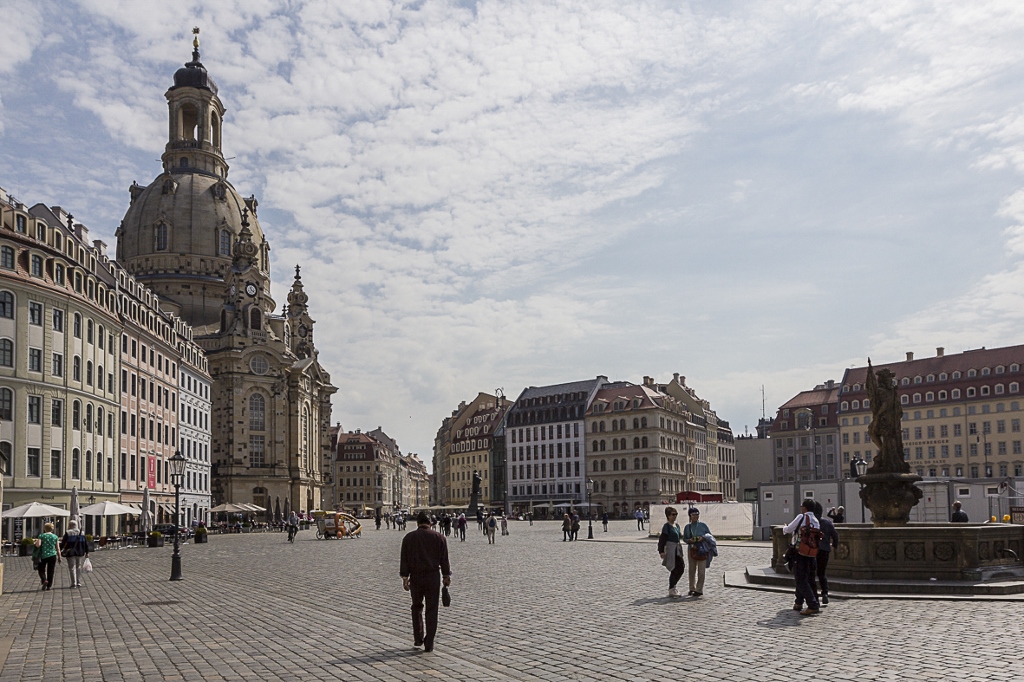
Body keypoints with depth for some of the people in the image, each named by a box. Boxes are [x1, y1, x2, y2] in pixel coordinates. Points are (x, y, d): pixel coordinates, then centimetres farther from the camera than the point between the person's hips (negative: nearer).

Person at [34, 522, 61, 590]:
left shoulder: (41, 536, -3)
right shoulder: (55, 537, 4)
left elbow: (38, 545, -14)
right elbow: (57, 549, 4)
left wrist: (36, 541, 8)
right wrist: (59, 557, 10)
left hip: (43, 556, -2)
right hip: (52, 556, 2)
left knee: (41, 570, 10)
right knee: (50, 571, 8)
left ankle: (44, 580, -16)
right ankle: (49, 586, 8)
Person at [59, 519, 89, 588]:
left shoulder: (68, 533, -7)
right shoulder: (82, 533, 6)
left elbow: (63, 543, -7)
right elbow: (86, 544, 8)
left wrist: (59, 550, 5)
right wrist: (87, 552, 15)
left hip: (70, 553, -4)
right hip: (80, 553, 4)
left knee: (72, 568, 1)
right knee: (79, 567, 12)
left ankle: (73, 583, -2)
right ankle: (79, 583, 11)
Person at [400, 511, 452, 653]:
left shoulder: (408, 538, 3)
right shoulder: (439, 537, 1)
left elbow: (404, 560, 0)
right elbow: (444, 560, 1)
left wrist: (405, 578, 2)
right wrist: (446, 576, 8)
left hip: (415, 577, 1)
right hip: (433, 576, -1)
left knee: (416, 607, 19)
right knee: (431, 610, 3)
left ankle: (418, 638, 18)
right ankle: (429, 644, 2)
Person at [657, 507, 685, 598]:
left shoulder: (677, 525, 13)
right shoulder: (667, 526, -10)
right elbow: (662, 539, -14)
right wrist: (661, 551, -20)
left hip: (678, 550, 8)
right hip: (670, 549, -8)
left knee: (681, 568, 8)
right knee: (674, 570, -5)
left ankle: (672, 587, 23)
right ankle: (671, 590, 6)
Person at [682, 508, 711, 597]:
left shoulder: (703, 525, -1)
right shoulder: (688, 526, 5)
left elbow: (709, 535, 5)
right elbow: (684, 538, 10)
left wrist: (703, 538, -13)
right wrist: (689, 540, -11)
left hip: (702, 549, -3)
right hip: (692, 549, 3)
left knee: (701, 570, -2)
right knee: (692, 570, 8)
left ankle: (699, 590, 3)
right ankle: (692, 588, 19)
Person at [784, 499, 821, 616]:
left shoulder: (801, 517, -10)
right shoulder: (816, 522, 9)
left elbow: (788, 530, -4)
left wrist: (785, 529, 21)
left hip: (800, 552, -7)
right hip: (811, 554, 7)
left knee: (801, 580, -4)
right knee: (804, 578, 21)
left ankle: (813, 606, -12)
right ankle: (798, 603, 31)